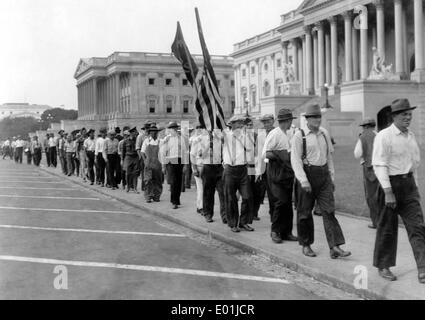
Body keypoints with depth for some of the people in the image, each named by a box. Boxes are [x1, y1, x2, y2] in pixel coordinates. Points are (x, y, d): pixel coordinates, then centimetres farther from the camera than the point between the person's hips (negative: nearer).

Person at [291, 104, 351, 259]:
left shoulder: (324, 133, 11)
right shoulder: (299, 136, -6)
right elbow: (295, 159, -11)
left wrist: (331, 177, 16)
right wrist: (303, 180, -19)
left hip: (324, 175, 4)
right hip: (308, 174, -4)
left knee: (329, 210, -4)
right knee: (305, 212, 6)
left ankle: (335, 247, -6)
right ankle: (306, 245, 21)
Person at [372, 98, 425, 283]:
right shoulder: (384, 136, -11)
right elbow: (379, 165, -17)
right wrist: (388, 192, -22)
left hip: (409, 185, 6)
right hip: (390, 184, -6)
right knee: (387, 228, 5)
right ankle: (383, 266, 20)